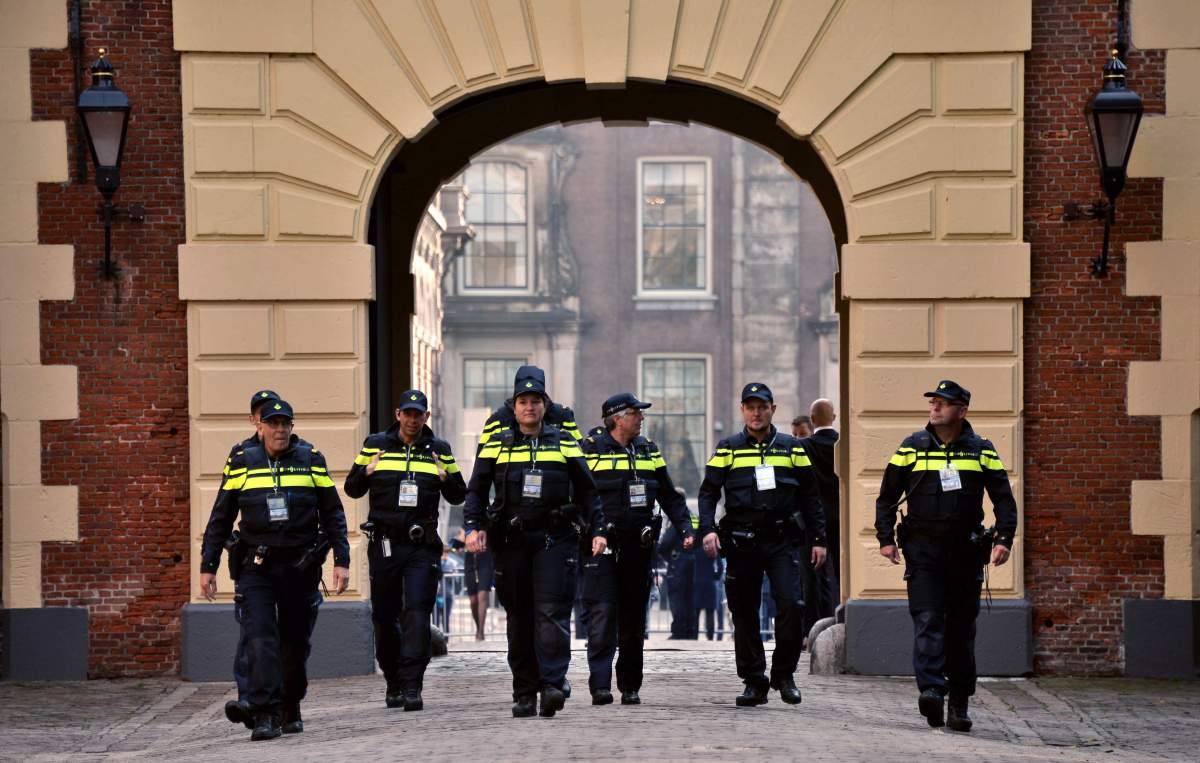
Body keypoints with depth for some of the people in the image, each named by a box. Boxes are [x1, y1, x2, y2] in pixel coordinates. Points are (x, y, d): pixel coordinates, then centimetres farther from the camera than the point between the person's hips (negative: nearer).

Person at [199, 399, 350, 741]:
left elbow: (333, 514, 7)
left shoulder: (311, 460, 4)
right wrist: (207, 566, 4)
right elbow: (220, 519, 8)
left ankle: (290, 710, 26)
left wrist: (341, 561, -1)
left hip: (301, 567, 1)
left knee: (295, 642, 10)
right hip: (256, 567, -1)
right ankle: (266, 715, -17)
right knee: (259, 638, -14)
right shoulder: (242, 463, 4)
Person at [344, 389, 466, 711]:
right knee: (384, 616, 7)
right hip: (384, 543, 1)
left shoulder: (439, 450, 8)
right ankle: (393, 683, 23)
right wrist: (366, 473, -10)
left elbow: (458, 496, 14)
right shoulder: (375, 445, 7)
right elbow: (352, 489, 11)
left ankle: (412, 687, -13)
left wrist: (447, 479, -8)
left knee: (417, 613, -11)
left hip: (422, 546, -1)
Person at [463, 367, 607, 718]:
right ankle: (524, 693, 10)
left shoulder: (564, 443, 10)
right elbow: (476, 490, 9)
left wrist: (599, 529, 4)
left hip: (556, 540, -1)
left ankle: (552, 686, -20)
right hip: (511, 541, 1)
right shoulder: (496, 445, 10)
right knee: (520, 619, 5)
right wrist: (473, 526, -6)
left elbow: (586, 491, 12)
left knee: (552, 612, -13)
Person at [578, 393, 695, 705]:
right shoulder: (591, 449, -1)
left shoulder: (648, 451, 14)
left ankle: (630, 686, 14)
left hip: (638, 545, 5)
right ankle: (600, 685, -15)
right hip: (601, 542, -5)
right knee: (603, 612, -12)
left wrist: (685, 529, 7)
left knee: (634, 617, 7)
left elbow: (669, 496, 18)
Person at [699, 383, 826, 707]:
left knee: (792, 605, -14)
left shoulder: (792, 448, 10)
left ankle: (783, 674, 2)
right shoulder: (728, 449, 7)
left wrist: (818, 539, 7)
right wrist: (708, 529, -10)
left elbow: (810, 496, 13)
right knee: (744, 614, 3)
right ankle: (754, 682, 13)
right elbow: (708, 493, 5)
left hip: (783, 540, 0)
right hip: (741, 542, 0)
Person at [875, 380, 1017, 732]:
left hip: (966, 551, 1)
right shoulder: (912, 448, 5)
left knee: (961, 629, 7)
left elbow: (1004, 499, 9)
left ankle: (960, 703, 15)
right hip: (922, 548, -1)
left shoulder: (982, 451, 6)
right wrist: (886, 539, 2)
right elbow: (887, 497, 10)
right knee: (927, 621, -15)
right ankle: (931, 691, -27)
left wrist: (1004, 539, -4)